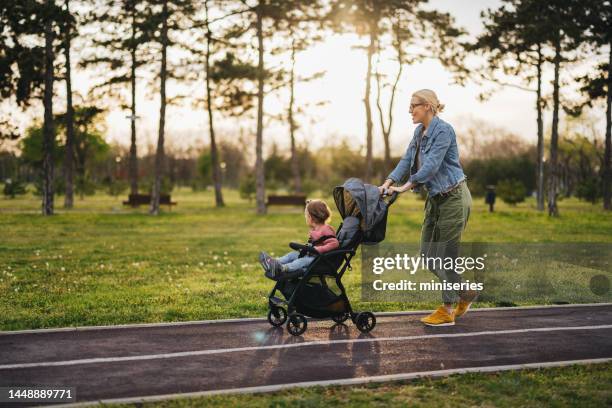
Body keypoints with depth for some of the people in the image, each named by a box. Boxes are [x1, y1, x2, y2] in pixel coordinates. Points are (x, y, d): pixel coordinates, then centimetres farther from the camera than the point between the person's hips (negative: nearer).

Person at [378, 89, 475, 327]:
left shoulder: (443, 130, -17)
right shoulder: (419, 131, 11)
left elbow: (431, 165, -24)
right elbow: (408, 159, 6)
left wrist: (406, 186, -28)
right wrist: (390, 181, -8)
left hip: (453, 198, -9)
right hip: (436, 198, 9)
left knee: (445, 254, -3)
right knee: (427, 253, 9)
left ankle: (448, 310, 8)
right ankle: (466, 293, 25)